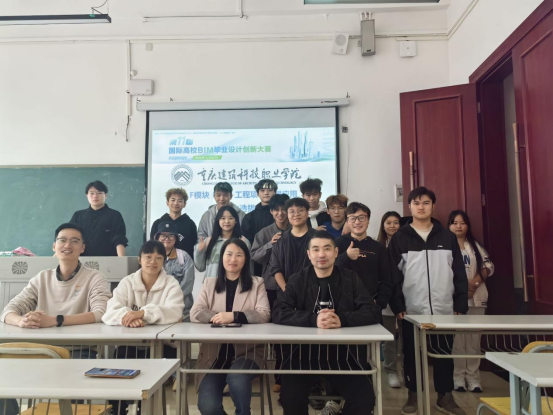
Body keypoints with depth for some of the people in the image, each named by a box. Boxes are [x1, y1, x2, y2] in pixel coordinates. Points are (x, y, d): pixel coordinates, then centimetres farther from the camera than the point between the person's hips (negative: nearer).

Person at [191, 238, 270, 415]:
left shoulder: (257, 283, 7)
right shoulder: (209, 283, 13)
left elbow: (264, 315, -6)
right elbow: (195, 314, 1)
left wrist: (234, 316, -19)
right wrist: (220, 317, -15)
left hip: (246, 351, -1)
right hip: (213, 353, 2)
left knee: (237, 379, -33)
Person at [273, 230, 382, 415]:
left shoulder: (351, 279, 4)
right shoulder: (297, 280, 2)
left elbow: (373, 312, -5)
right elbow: (279, 313, -10)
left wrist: (342, 320, -24)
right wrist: (313, 319, -27)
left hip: (344, 354, 1)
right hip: (304, 352, 0)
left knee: (365, 399, -14)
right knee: (290, 400, -18)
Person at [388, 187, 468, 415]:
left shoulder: (447, 236, 6)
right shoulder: (400, 238, 1)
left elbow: (459, 273, 6)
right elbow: (393, 275, -2)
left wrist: (460, 304, 0)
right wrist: (397, 305, -8)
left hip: (444, 309, 1)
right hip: (412, 309, -1)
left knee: (444, 353, 10)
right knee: (412, 354, 9)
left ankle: (445, 397, 26)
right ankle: (413, 395, 24)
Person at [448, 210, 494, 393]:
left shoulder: (476, 245, 15)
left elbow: (488, 266, 7)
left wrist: (475, 282, -9)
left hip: (476, 297, 3)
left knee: (474, 339, 5)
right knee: (457, 339, -1)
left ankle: (473, 377, 13)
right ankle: (459, 377, 8)